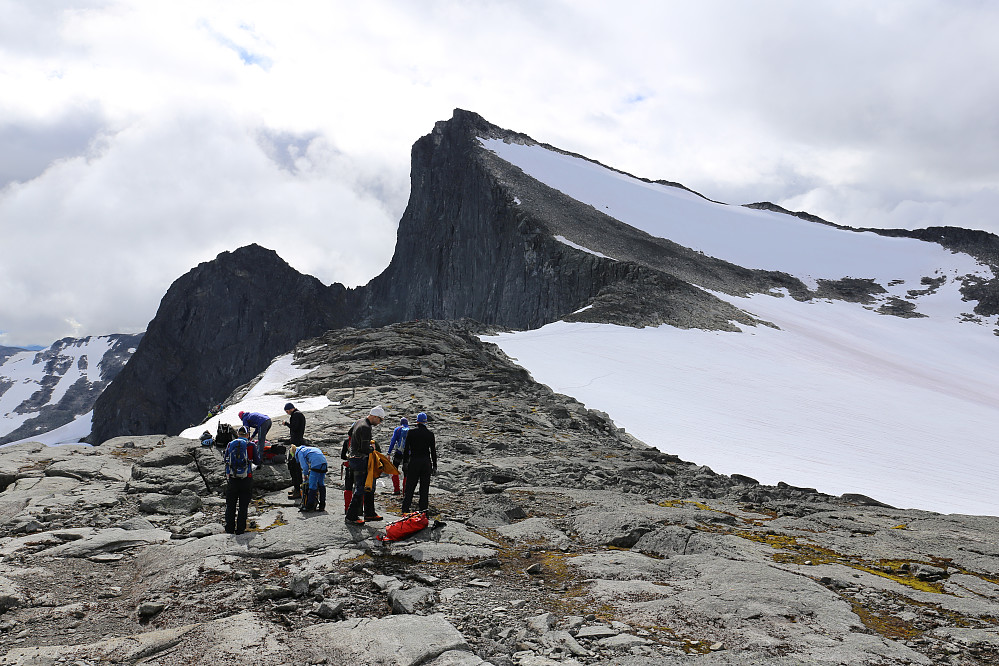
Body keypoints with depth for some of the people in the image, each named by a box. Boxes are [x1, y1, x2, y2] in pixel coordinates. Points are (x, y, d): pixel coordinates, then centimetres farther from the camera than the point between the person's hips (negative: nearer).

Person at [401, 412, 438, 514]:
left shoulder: (411, 432, -4)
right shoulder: (430, 434, 0)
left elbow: (406, 449, -4)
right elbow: (433, 451, 3)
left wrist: (405, 462, 2)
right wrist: (434, 466, 9)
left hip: (413, 461, -1)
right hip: (426, 462, 1)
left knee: (410, 487, 5)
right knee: (424, 487, 7)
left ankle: (405, 509, 2)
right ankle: (423, 509, 7)